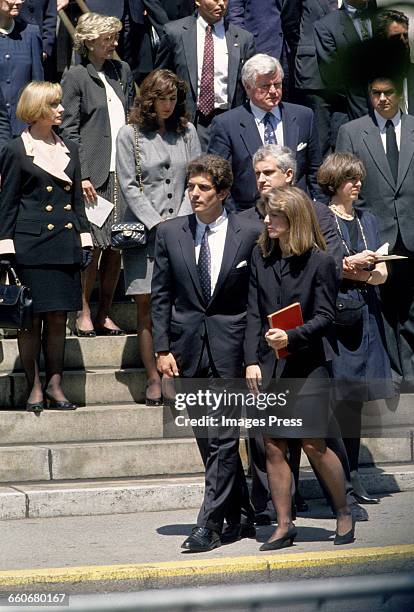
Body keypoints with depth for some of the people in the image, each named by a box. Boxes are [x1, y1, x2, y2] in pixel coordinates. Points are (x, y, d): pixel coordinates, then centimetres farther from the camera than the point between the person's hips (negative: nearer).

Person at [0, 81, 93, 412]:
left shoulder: (69, 149, 13)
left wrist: (85, 240, 10)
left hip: (65, 245, 5)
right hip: (31, 245, -5)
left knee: (58, 319, 6)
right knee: (31, 319, 0)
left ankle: (55, 385, 12)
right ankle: (35, 388, 6)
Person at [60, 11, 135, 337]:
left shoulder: (123, 71, 15)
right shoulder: (76, 77, -2)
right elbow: (70, 130, -5)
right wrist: (81, 176, -12)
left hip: (124, 172, 5)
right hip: (95, 174, -5)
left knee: (116, 247, 4)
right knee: (93, 246, -7)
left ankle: (104, 314, 12)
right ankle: (84, 314, 4)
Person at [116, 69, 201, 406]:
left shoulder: (187, 132, 10)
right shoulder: (130, 135, 4)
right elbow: (129, 185, 0)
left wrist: (181, 220, -3)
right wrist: (157, 223, -7)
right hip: (144, 229, -1)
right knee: (147, 306, -2)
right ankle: (154, 378, 3)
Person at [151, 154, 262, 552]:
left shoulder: (249, 234, -1)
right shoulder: (169, 233, 6)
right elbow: (160, 295, 7)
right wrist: (162, 348, 0)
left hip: (230, 347, -3)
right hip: (188, 348, 3)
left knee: (222, 438, -7)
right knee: (210, 440, 9)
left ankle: (210, 524, -4)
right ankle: (241, 517, 21)